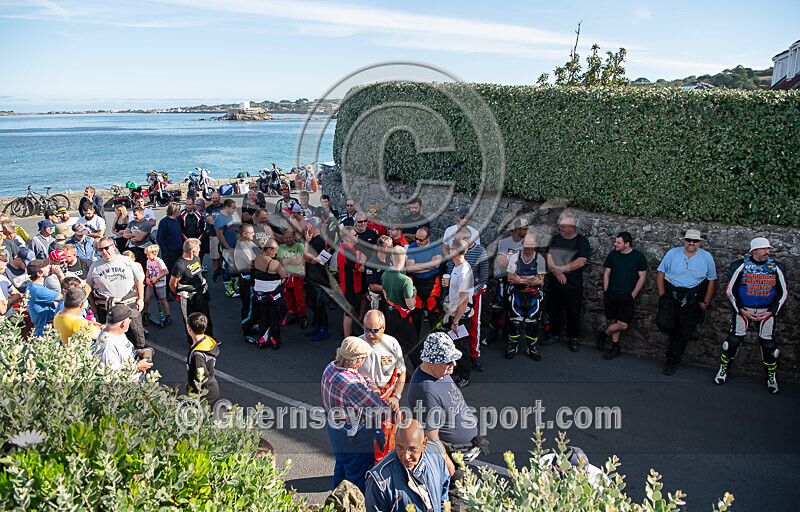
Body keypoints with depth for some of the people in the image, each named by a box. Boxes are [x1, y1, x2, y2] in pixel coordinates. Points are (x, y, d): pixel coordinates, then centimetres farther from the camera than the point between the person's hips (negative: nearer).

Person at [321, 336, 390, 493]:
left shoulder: (331, 367, -9)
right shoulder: (351, 384, -37)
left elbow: (358, 375, 11)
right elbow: (381, 410, -30)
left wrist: (369, 383, -6)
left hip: (335, 427, 10)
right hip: (354, 436, -10)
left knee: (341, 467, 30)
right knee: (358, 477, 12)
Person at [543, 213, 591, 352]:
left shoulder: (582, 240, -5)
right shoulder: (555, 239, 8)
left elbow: (581, 262, -15)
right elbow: (547, 257, 0)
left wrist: (560, 269, -17)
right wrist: (557, 272, -15)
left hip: (573, 285, -4)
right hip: (553, 283, 4)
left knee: (573, 313, 3)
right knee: (553, 311, 11)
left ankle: (573, 338, 18)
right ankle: (554, 335, 25)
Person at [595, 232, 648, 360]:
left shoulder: (638, 256, -3)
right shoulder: (612, 255, 4)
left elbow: (642, 277, -1)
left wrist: (633, 295, -6)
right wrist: (606, 293, 4)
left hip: (627, 296, -2)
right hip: (611, 295, 2)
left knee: (623, 324, -9)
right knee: (613, 321, 5)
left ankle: (603, 333, 15)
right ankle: (615, 347, 20)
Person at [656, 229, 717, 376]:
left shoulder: (706, 257, 0)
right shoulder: (672, 253, 1)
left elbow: (712, 280, 7)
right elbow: (661, 273, 6)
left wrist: (705, 302, 2)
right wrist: (662, 295, -3)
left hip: (693, 299, 0)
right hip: (672, 294, 0)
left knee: (684, 332, 2)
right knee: (664, 322, -22)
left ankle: (672, 362, 18)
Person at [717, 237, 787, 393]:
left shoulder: (776, 268, 0)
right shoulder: (740, 266, -7)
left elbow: (783, 293, 6)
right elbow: (729, 290, -3)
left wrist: (771, 312, -4)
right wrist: (742, 311, -8)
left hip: (767, 311, 2)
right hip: (743, 309, -2)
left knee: (769, 343, -1)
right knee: (734, 339, -5)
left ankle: (771, 376, 18)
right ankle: (723, 370, 14)